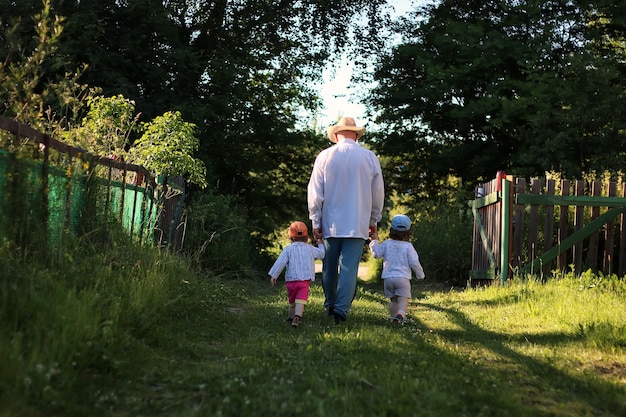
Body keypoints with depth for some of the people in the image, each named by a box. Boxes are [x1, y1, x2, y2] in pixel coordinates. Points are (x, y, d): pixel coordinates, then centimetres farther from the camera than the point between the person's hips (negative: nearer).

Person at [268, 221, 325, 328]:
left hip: (290, 280, 1)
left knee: (292, 301, 19)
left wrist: (273, 275, -3)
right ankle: (297, 316, -34)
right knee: (301, 300, -13)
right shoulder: (310, 249, 9)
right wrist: (321, 244, 45)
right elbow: (321, 254, 26)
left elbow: (280, 262, -5)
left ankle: (291, 316, 34)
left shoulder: (288, 249, 2)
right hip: (304, 280, -1)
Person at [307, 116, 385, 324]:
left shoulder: (324, 156, -1)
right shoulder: (369, 157, 1)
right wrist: (374, 220, 18)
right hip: (358, 224, -1)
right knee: (349, 267, -2)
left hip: (330, 223, 1)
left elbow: (314, 192, 0)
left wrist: (315, 222, 6)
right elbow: (378, 192, 7)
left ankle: (330, 305, 24)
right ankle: (341, 309, -9)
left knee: (330, 267, 14)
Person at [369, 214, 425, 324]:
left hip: (388, 277, 3)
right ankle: (400, 314, -31)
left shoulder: (386, 244, 5)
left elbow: (376, 254, 4)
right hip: (403, 277, -3)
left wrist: (375, 241, 16)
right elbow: (414, 262, -2)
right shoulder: (408, 246, 0)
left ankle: (393, 316, 6)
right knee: (403, 299, -8)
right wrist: (420, 275, 10)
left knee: (393, 299, 14)